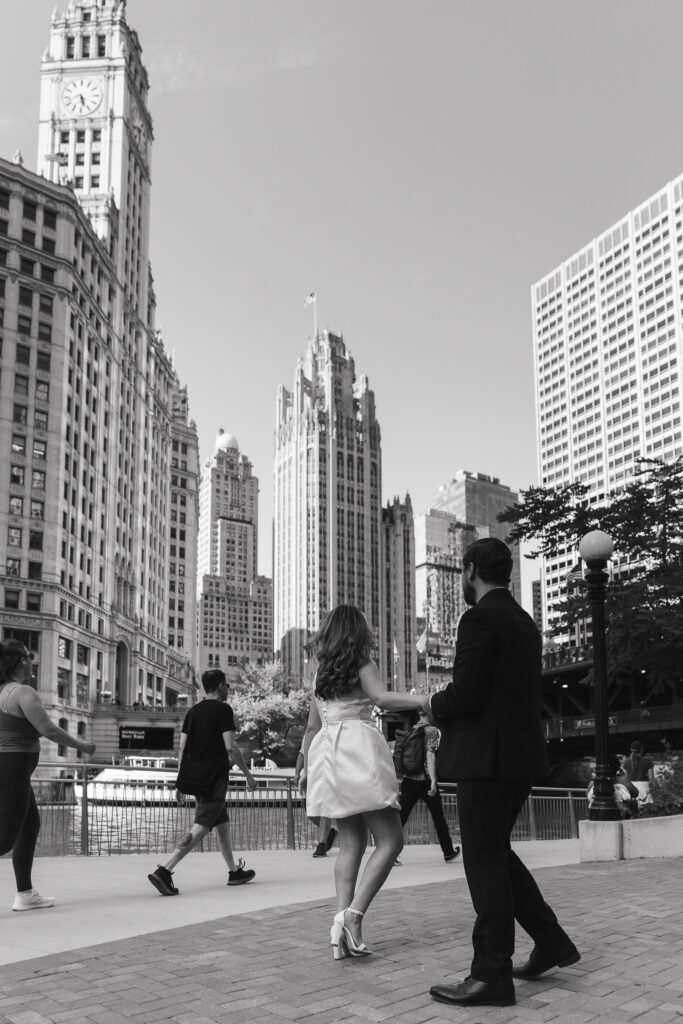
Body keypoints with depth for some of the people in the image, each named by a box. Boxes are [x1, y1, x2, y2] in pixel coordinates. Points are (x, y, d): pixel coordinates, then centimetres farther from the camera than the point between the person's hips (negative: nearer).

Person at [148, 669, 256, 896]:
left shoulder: (193, 711, 13)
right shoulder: (223, 710, -7)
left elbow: (182, 748, 10)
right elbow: (231, 747, -13)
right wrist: (247, 773, -4)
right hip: (215, 777, -8)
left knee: (223, 825, 19)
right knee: (200, 828, -12)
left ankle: (234, 872, 29)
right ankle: (164, 871, -23)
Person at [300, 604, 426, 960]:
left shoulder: (322, 672, 19)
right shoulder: (361, 664, 1)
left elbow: (312, 726, 22)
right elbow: (382, 698, -18)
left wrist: (306, 768, 30)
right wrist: (423, 699, -24)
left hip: (326, 751, 7)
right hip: (358, 747, -7)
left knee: (351, 844, 9)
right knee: (390, 840, -4)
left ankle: (342, 929, -1)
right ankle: (353, 913, -19)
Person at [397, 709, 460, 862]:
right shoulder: (431, 730, -5)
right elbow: (430, 754, -15)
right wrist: (433, 780, -18)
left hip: (408, 780, 4)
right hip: (424, 780, -4)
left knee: (400, 817, -2)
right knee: (438, 818, 12)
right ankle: (448, 852, 25)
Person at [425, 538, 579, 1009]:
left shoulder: (480, 618, -14)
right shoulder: (524, 621, 14)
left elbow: (465, 695, -20)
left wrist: (432, 703, 0)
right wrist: (446, 711, 17)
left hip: (488, 757, -9)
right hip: (521, 755, 9)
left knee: (485, 861, -1)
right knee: (497, 853, 20)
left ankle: (491, 977, 5)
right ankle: (551, 942, 24)